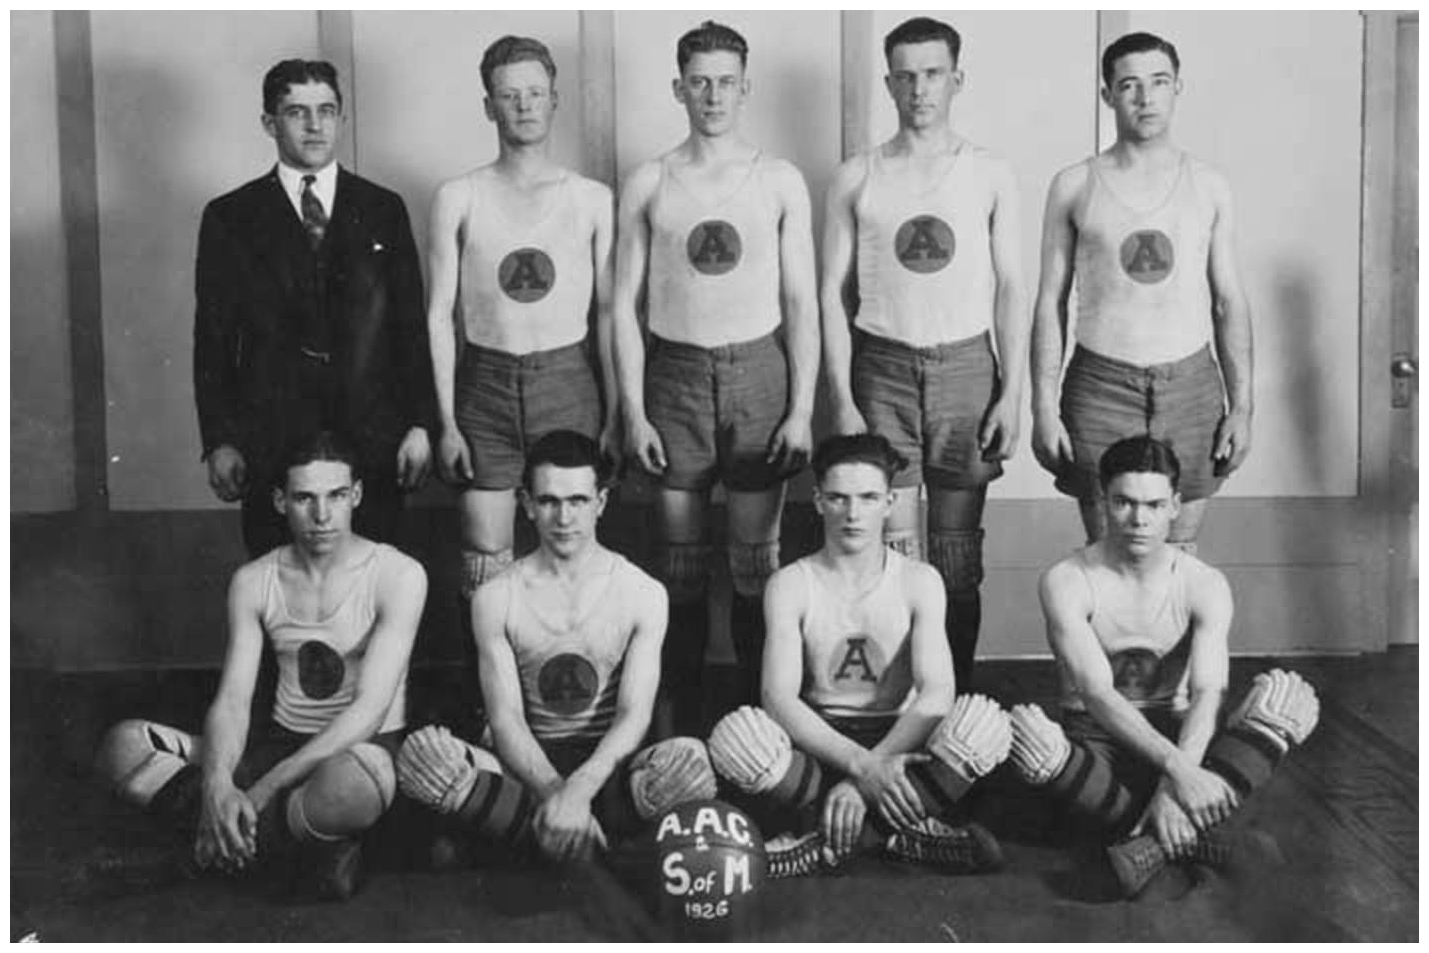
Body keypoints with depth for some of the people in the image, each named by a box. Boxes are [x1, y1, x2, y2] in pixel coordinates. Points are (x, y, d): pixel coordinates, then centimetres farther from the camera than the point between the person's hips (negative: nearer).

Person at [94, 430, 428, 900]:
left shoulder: (398, 575, -12)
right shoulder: (254, 582, 2)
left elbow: (369, 709, -19)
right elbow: (232, 700, -5)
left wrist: (261, 791, -25)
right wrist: (216, 787, -28)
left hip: (365, 748, -5)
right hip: (282, 741, 5)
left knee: (344, 786, -43)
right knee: (124, 746, -15)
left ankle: (249, 836, -8)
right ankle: (311, 847, -15)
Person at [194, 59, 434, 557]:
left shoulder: (383, 209, 8)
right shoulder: (229, 217, 5)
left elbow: (411, 323, 8)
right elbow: (213, 338, 4)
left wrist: (419, 424, 1)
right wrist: (219, 442, -2)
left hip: (373, 439, 1)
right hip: (271, 440, -1)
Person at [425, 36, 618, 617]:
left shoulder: (593, 199, 3)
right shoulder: (458, 198, 2)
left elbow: (607, 311, 4)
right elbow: (440, 314, 2)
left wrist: (616, 413, -1)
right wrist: (446, 421, -3)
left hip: (567, 381, 0)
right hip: (485, 383, 0)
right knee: (485, 565, 4)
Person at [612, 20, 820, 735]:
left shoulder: (780, 181, 3)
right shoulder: (647, 185, 3)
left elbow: (801, 302, 3)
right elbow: (625, 305, 4)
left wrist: (802, 408, -3)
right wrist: (633, 411, -3)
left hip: (759, 370, 0)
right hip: (675, 375, 0)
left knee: (756, 555, 5)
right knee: (680, 557, 5)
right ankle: (680, 714, 16)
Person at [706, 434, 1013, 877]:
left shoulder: (918, 580, -1)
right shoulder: (790, 585, -2)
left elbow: (936, 695, -13)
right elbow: (779, 698, -14)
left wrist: (863, 776, -27)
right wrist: (861, 764, -30)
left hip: (900, 743, 1)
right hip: (818, 745, 0)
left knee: (984, 719, -30)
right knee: (736, 734, -31)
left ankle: (832, 839, -23)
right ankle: (896, 832, -23)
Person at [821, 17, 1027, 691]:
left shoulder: (990, 174, 4)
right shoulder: (857, 178, 3)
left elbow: (1010, 288, 4)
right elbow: (833, 293, 3)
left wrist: (1012, 393, -3)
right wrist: (842, 401, -4)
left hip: (967, 367, 1)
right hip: (883, 369, 0)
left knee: (958, 552, 6)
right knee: (894, 548, -4)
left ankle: (958, 695, 19)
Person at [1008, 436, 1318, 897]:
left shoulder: (1204, 586, -5)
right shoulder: (1066, 582, -12)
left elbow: (1207, 694, -18)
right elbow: (1097, 694, -22)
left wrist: (1175, 785, -35)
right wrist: (1176, 768, -35)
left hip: (1179, 733, 3)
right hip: (1097, 740, -2)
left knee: (1289, 693, -24)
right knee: (1025, 729, -37)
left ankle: (1161, 836, -35)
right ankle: (1185, 833, -33)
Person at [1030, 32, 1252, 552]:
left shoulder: (1209, 186, 6)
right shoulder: (1073, 186, 2)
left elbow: (1230, 301, 8)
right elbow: (1051, 301, 3)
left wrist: (1241, 406, 2)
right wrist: (1043, 408, -3)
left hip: (1191, 386, 1)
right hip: (1101, 388, -1)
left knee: (1180, 554, 7)